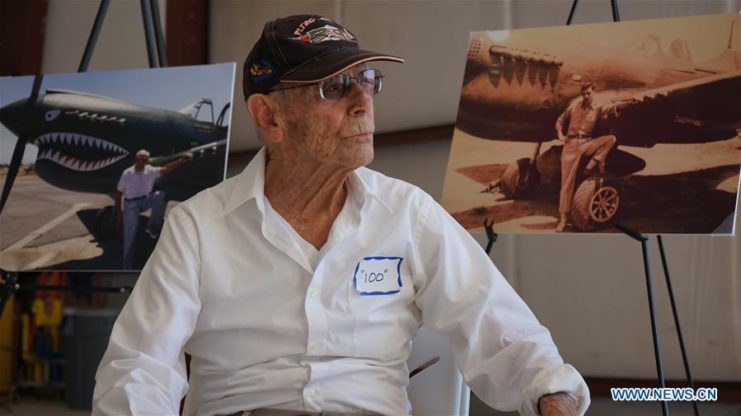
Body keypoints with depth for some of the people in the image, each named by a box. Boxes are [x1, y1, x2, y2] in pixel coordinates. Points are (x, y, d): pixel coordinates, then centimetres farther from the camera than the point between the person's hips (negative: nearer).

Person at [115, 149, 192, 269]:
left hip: (145, 201, 2)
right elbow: (119, 193, -3)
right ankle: (127, 267, 0)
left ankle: (152, 227, -16)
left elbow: (166, 169, -18)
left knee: (160, 195, -29)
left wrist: (182, 160, -33)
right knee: (130, 236, -8)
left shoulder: (151, 171, -5)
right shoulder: (127, 174, -9)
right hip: (131, 205, -2)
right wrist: (118, 211, -5)